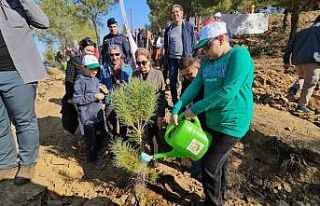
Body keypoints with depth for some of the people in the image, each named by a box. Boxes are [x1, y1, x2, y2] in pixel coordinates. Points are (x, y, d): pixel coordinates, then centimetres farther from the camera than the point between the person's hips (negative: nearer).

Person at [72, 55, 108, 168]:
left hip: (98, 114, 7)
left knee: (102, 133, 21)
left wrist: (104, 92, -4)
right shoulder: (80, 82, -14)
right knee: (91, 138, 6)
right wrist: (94, 96, -23)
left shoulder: (96, 80, 7)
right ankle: (94, 158, 26)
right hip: (87, 116, -7)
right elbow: (76, 99, -18)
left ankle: (97, 149, 46)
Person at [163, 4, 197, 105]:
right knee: (173, 81, 7)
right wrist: (166, 60, 9)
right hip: (172, 58, 3)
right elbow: (165, 46, 13)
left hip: (185, 58, -3)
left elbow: (194, 42, 2)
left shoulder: (189, 26, 3)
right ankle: (175, 103, 21)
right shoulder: (168, 29, 10)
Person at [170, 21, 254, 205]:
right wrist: (176, 109, -11)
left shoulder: (239, 54, -16)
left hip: (231, 124, -7)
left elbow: (227, 92, -25)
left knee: (210, 168, 2)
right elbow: (195, 86, 1)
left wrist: (195, 109, -20)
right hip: (211, 122, 7)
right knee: (220, 163, 23)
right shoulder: (208, 61, 8)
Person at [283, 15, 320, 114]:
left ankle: (295, 87, -1)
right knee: (309, 84, 1)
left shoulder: (301, 32, 25)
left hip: (297, 61, 6)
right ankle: (302, 106, 2)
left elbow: (290, 46, 20)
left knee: (302, 78, 29)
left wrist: (286, 61, 22)